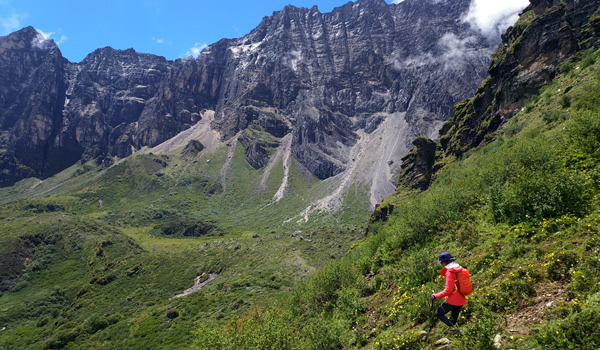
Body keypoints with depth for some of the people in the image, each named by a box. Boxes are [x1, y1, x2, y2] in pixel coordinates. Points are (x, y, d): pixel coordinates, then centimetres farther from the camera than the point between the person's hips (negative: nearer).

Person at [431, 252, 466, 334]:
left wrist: (436, 296, -15)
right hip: (461, 300, 8)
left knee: (438, 313, 4)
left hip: (452, 300, -8)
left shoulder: (449, 272, -17)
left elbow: (448, 290, -22)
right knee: (453, 319, 19)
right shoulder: (459, 269, 8)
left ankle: (453, 328, -10)